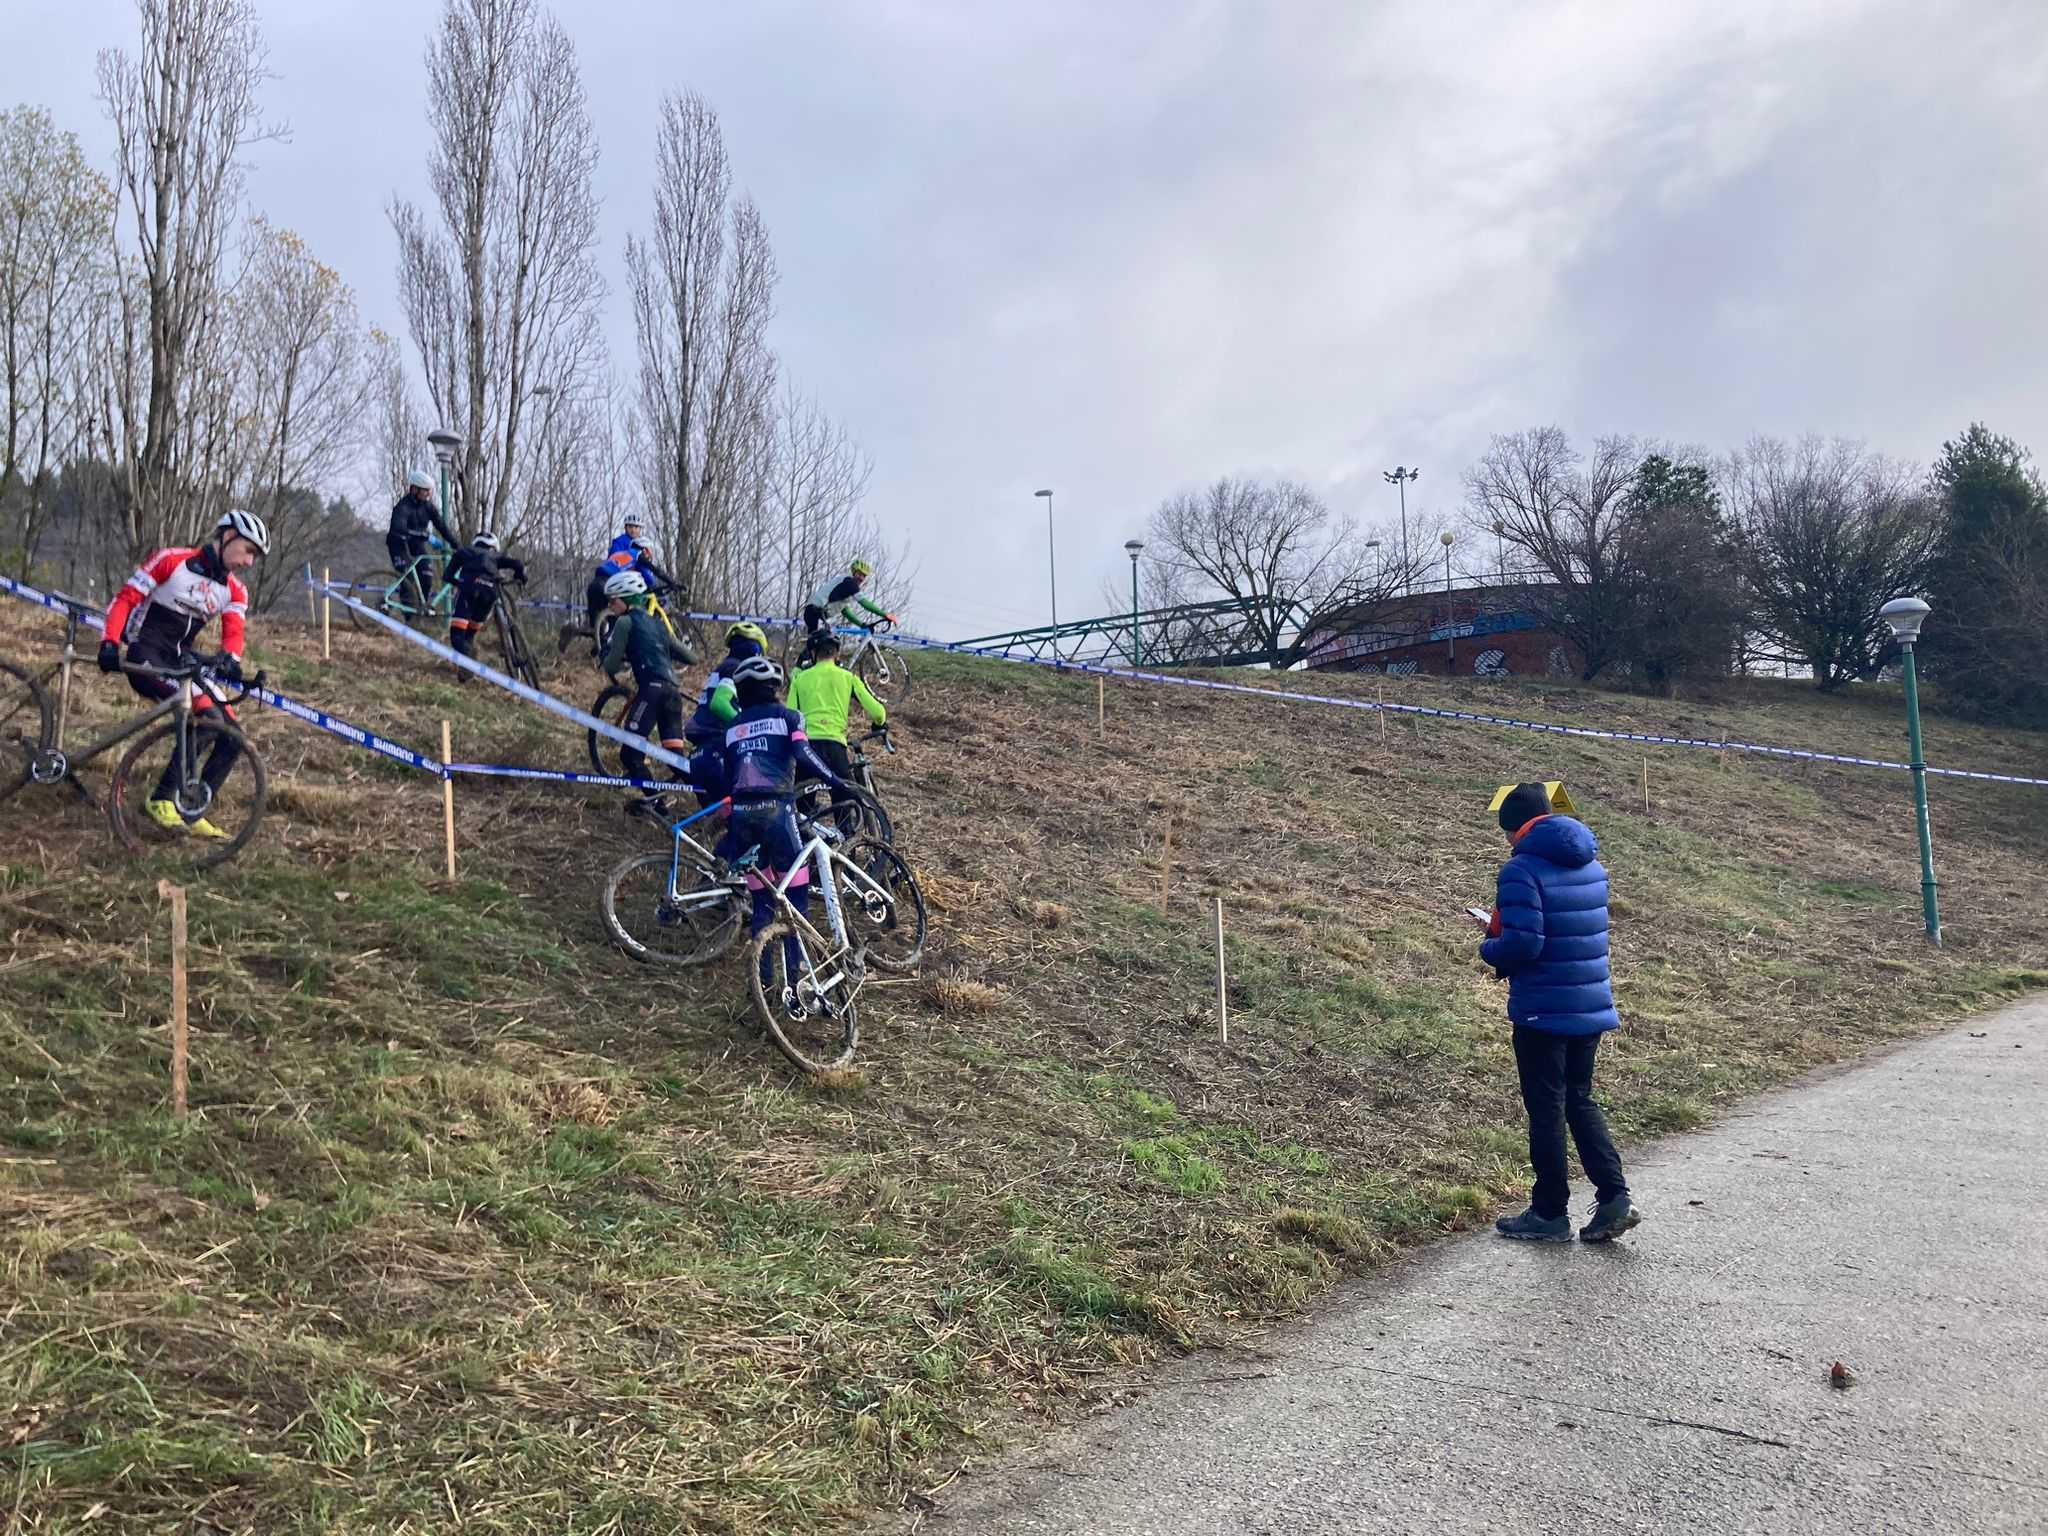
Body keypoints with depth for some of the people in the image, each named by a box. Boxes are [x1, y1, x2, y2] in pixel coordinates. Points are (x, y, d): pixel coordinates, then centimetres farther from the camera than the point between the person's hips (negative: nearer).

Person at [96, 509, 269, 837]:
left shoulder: (235, 591, 8)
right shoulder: (171, 561, -6)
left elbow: (234, 632, -8)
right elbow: (125, 598, -8)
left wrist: (230, 659, -31)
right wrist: (109, 643, -21)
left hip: (182, 663, 6)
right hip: (146, 658, -6)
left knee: (232, 739, -6)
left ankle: (191, 814, 5)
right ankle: (162, 800, -22)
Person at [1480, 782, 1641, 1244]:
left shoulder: (1523, 870, -17)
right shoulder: (1592, 867, 10)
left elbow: (1523, 944, -24)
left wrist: (1490, 949, -2)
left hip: (1543, 1011, -7)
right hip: (1592, 1007, 7)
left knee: (1546, 1109, 4)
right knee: (1580, 1102, 19)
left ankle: (1550, 1214, 14)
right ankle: (1614, 1197, 11)